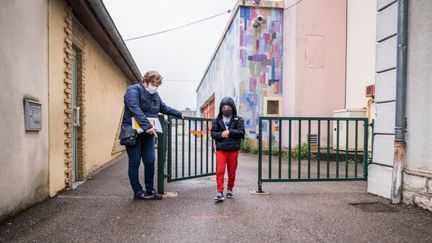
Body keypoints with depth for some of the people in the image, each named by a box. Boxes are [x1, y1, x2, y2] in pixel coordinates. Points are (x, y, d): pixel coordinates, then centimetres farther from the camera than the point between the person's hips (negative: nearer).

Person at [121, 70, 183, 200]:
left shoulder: (155, 95, 14)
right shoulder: (134, 90, -12)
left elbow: (164, 108, 30)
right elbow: (135, 109, -28)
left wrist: (179, 114, 34)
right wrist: (147, 126, -36)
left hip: (148, 134, 7)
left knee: (150, 162, 5)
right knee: (134, 163, 2)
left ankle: (150, 190, 19)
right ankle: (138, 191, 14)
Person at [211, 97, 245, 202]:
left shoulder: (238, 120, 4)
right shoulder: (217, 120, 7)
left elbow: (241, 132, -7)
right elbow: (213, 133, 3)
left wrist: (229, 132, -17)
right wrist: (221, 134, -16)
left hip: (233, 150, 0)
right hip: (220, 149, 0)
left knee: (232, 172, 10)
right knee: (220, 171, -8)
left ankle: (230, 189, 28)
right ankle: (220, 192, -4)